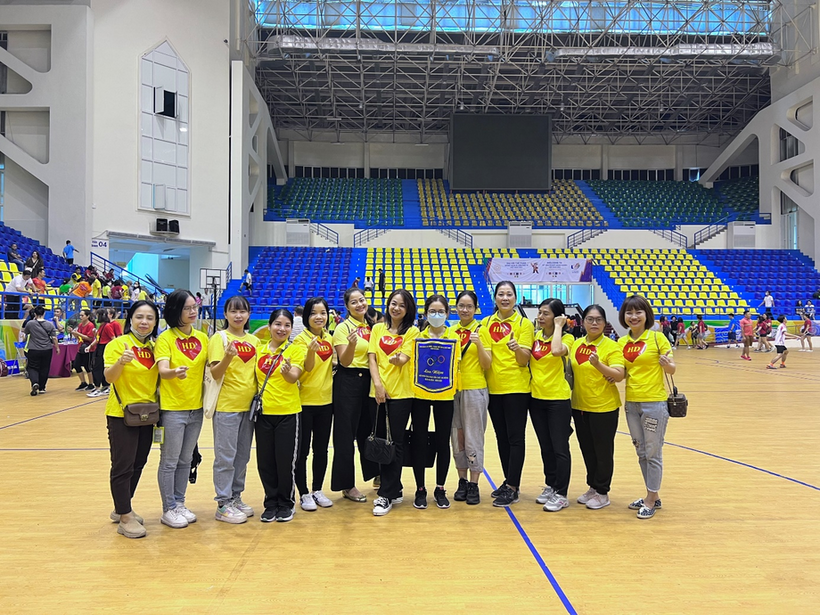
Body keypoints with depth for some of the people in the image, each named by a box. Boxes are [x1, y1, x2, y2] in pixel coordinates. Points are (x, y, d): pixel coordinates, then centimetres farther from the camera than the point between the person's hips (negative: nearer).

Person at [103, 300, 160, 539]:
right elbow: (109, 377, -20)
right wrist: (121, 361, -38)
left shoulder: (154, 346, 6)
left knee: (138, 464, 15)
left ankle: (122, 509, 31)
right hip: (121, 414, -6)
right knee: (123, 466, 0)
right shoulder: (118, 343, -10)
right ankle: (125, 518, 10)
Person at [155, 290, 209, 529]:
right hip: (172, 408, -5)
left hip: (196, 408, 5)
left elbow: (209, 369, 10)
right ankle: (168, 510, 17)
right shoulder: (166, 338, -9)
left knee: (185, 460, 15)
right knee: (169, 462, 4)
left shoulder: (202, 338, 6)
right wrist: (175, 372, -43)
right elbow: (162, 370, -23)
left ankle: (179, 504, 28)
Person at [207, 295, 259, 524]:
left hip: (249, 405, 6)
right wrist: (228, 357, -31)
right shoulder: (219, 338, -6)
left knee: (243, 455, 13)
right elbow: (215, 373, -14)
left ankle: (236, 498, 26)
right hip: (226, 405, -5)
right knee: (226, 456, 1)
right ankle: (223, 504, 10)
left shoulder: (254, 340, 9)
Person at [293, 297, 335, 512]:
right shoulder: (301, 339, -11)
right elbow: (308, 367, -22)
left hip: (325, 400, 5)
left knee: (322, 449, 13)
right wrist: (311, 350, -42)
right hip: (304, 401, -5)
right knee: (302, 450, 4)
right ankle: (304, 494, 16)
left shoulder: (329, 337, 5)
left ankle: (317, 490, 26)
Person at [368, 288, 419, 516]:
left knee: (395, 443, -3)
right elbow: (372, 358, 3)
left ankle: (386, 495, 4)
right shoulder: (377, 329, 11)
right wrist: (377, 383, -8)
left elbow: (404, 358, -9)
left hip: (401, 393, -4)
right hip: (378, 392, 4)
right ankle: (395, 489, 23)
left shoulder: (412, 331, 2)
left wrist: (397, 359, -28)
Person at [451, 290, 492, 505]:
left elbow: (487, 364, -6)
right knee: (457, 437, 9)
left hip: (475, 389, -4)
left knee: (473, 438, -1)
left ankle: (474, 485, 9)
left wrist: (478, 344, -20)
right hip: (453, 389, 4)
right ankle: (462, 481, 20)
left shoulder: (481, 330, -3)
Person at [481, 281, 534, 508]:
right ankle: (509, 481, 25)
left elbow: (524, 360, -11)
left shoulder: (524, 324, -4)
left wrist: (517, 349, -30)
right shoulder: (486, 323, 7)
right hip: (493, 387, 5)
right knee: (501, 437, 12)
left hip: (516, 387, -5)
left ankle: (512, 488, 5)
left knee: (515, 438, -2)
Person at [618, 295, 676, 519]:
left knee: (653, 453, 3)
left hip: (654, 403, -6)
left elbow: (672, 369, -7)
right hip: (631, 403, 6)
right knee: (641, 453, 15)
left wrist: (667, 364, -28)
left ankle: (651, 501, 15)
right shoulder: (621, 342, 6)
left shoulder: (657, 338, -8)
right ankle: (653, 496, 29)